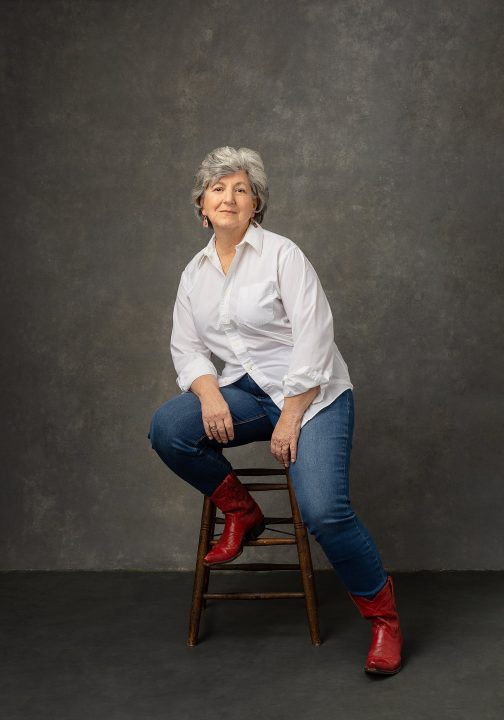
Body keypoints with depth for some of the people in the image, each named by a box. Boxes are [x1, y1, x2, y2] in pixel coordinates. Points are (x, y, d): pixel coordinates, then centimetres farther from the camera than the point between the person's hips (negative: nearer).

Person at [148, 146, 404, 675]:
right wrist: (209, 392, -14)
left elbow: (313, 338, -15)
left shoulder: (282, 255, -9)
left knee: (323, 510, -23)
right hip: (247, 390, 5)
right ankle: (241, 512, 3)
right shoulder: (194, 272, 10)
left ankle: (383, 616, 1)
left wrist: (290, 419, -18)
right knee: (167, 428, -22)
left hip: (312, 392, -5)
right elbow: (186, 347, 7)